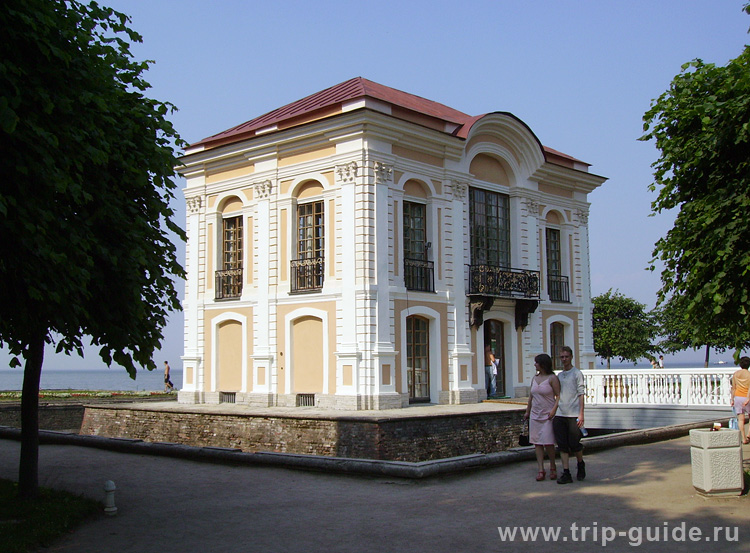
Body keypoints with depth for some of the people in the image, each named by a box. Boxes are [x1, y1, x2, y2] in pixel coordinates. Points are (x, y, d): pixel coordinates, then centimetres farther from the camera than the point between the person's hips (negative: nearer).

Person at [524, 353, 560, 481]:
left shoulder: (552, 378, -6)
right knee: (537, 443, 2)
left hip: (547, 415, -6)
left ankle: (553, 467, 14)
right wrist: (527, 412, 22)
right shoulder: (534, 378, 14)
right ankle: (541, 470, 4)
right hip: (535, 415, 6)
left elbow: (559, 396, -9)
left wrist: (554, 410, -19)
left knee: (548, 442, -7)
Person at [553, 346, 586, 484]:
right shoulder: (559, 375, 16)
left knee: (574, 444, 0)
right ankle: (566, 473, 4)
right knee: (562, 445, 1)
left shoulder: (577, 373, -2)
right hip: (559, 415, 5)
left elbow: (581, 394, -6)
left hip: (573, 415, -5)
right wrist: (554, 411, 14)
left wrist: (581, 414, -12)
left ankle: (581, 466, 26)